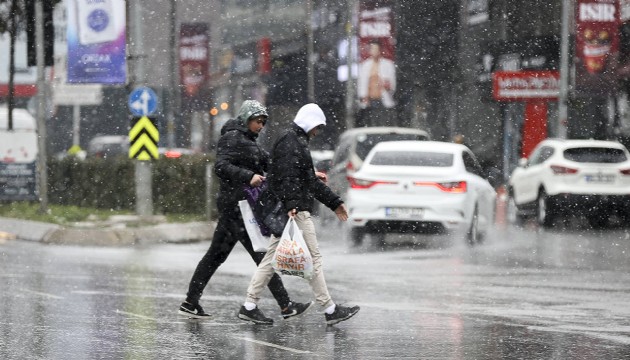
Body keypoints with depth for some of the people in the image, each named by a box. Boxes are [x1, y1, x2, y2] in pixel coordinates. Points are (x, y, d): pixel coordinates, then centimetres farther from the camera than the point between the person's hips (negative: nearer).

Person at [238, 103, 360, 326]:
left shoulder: (298, 141, 24)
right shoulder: (290, 142, -10)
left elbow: (310, 181, 29)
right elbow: (287, 176, -23)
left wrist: (334, 202, 29)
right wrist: (291, 205, -33)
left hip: (293, 210, 11)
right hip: (296, 211, -11)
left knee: (273, 258, 9)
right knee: (313, 258, -6)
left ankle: (249, 307, 9)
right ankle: (330, 310, -2)